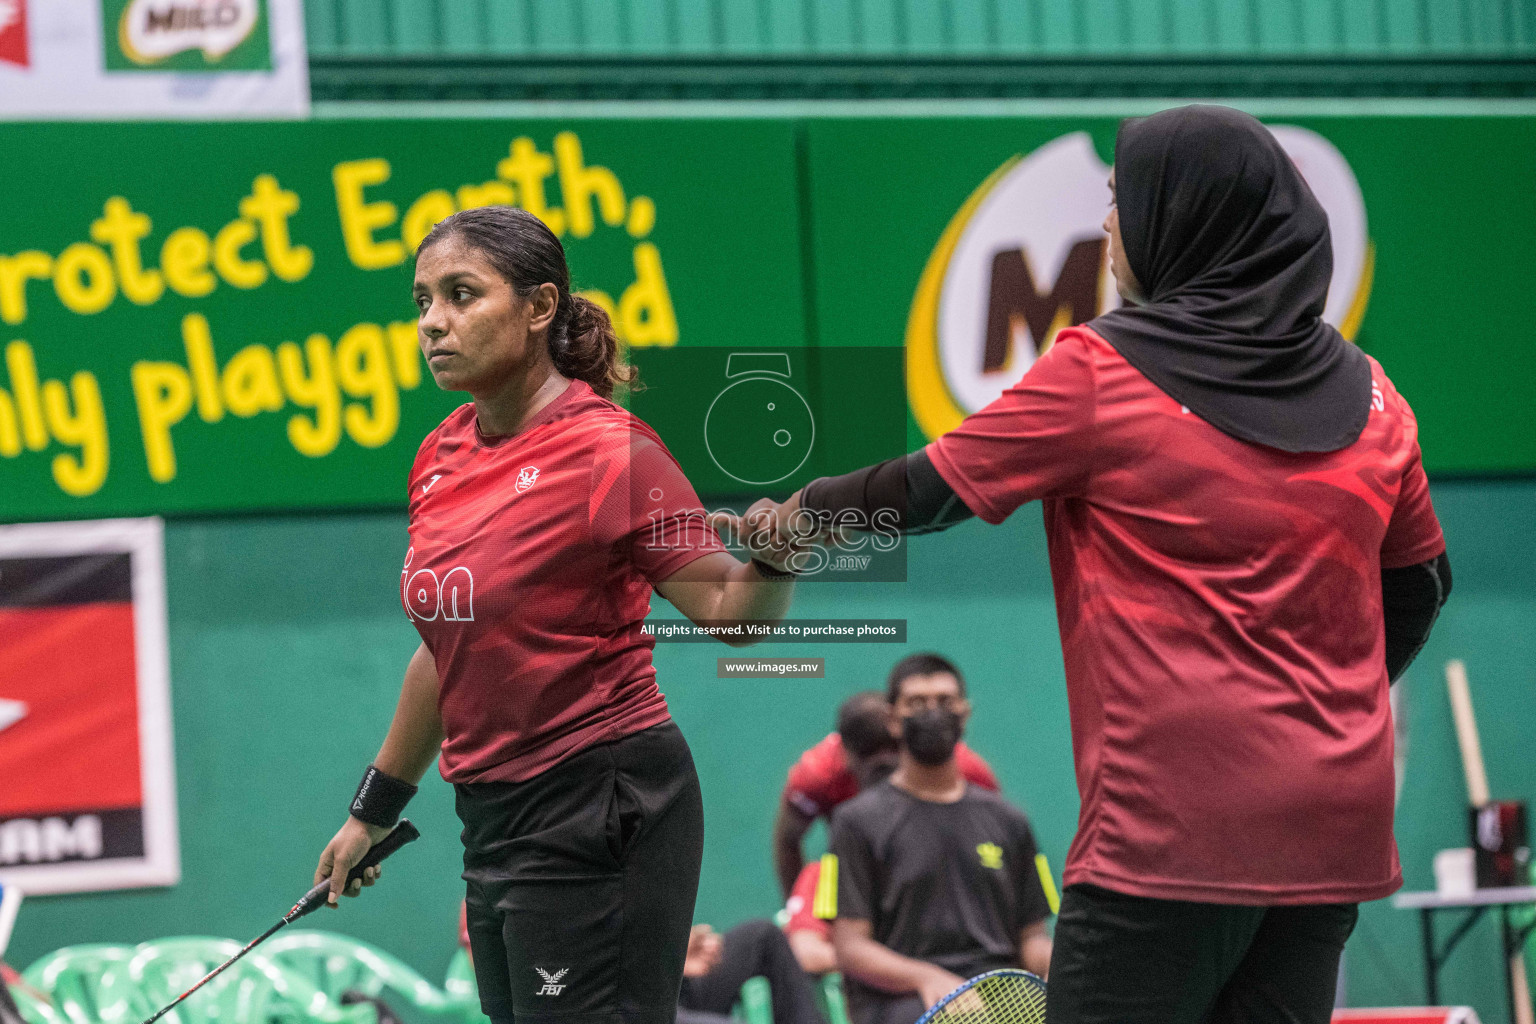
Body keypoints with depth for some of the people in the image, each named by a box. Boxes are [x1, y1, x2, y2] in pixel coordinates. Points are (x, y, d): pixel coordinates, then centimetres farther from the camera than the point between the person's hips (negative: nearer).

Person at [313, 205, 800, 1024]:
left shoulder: (607, 451, -12)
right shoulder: (443, 457, 9)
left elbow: (729, 612, -13)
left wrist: (771, 560, -35)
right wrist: (376, 807, 26)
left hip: (596, 816, -8)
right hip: (493, 818, 8)